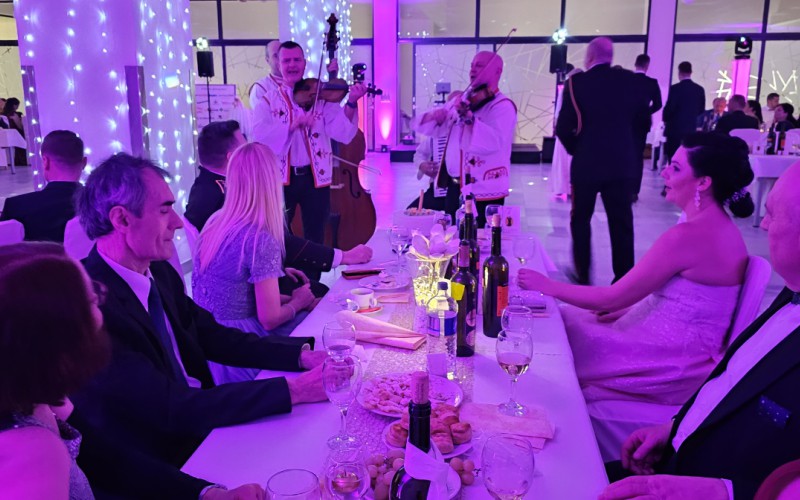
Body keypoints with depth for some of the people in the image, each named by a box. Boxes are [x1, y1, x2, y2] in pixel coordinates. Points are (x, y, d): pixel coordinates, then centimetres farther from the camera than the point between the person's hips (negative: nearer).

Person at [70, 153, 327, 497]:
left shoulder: (160, 273, -1)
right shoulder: (90, 304, -26)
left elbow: (212, 337, 5)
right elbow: (172, 409, -26)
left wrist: (301, 353, -8)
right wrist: (293, 390, -26)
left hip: (195, 425, 7)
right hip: (148, 471, -7)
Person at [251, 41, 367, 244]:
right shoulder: (267, 101, 2)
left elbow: (342, 133, -11)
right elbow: (260, 137, -14)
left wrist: (351, 103, -26)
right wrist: (293, 125, -26)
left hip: (315, 177, 0)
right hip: (280, 178, 0)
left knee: (315, 239, 11)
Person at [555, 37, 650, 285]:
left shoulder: (577, 82, -9)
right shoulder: (629, 79, 1)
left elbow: (563, 128, -11)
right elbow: (643, 118, 7)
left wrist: (575, 148, 5)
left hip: (587, 163, -2)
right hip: (623, 162, 2)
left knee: (580, 218, 15)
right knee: (622, 222, 9)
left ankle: (583, 273, 19)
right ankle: (624, 280, 12)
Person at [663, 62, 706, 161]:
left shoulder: (675, 88, -12)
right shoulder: (700, 89, 5)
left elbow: (669, 108, -13)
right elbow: (701, 110, 11)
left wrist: (665, 120, 5)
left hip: (675, 127, -5)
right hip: (691, 128, 5)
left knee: (673, 156, -1)